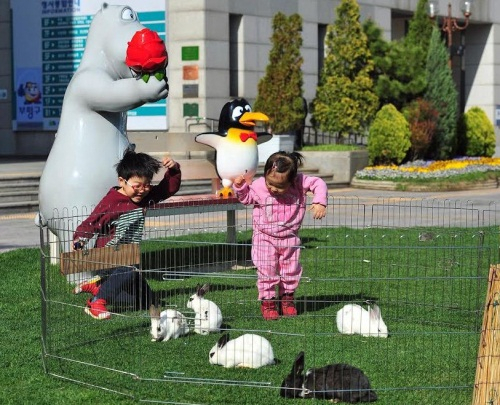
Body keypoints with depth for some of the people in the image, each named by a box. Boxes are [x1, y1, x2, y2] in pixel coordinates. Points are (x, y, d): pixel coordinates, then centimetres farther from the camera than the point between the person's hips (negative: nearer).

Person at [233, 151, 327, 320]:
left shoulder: (299, 182, -18)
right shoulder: (258, 186, -17)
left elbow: (318, 184, -11)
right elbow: (246, 198, 2)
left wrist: (320, 203, -24)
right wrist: (240, 187, -16)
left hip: (289, 238, 2)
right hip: (265, 238, -2)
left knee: (291, 269, 12)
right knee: (266, 270, -4)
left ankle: (287, 297, 30)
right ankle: (267, 300, 8)